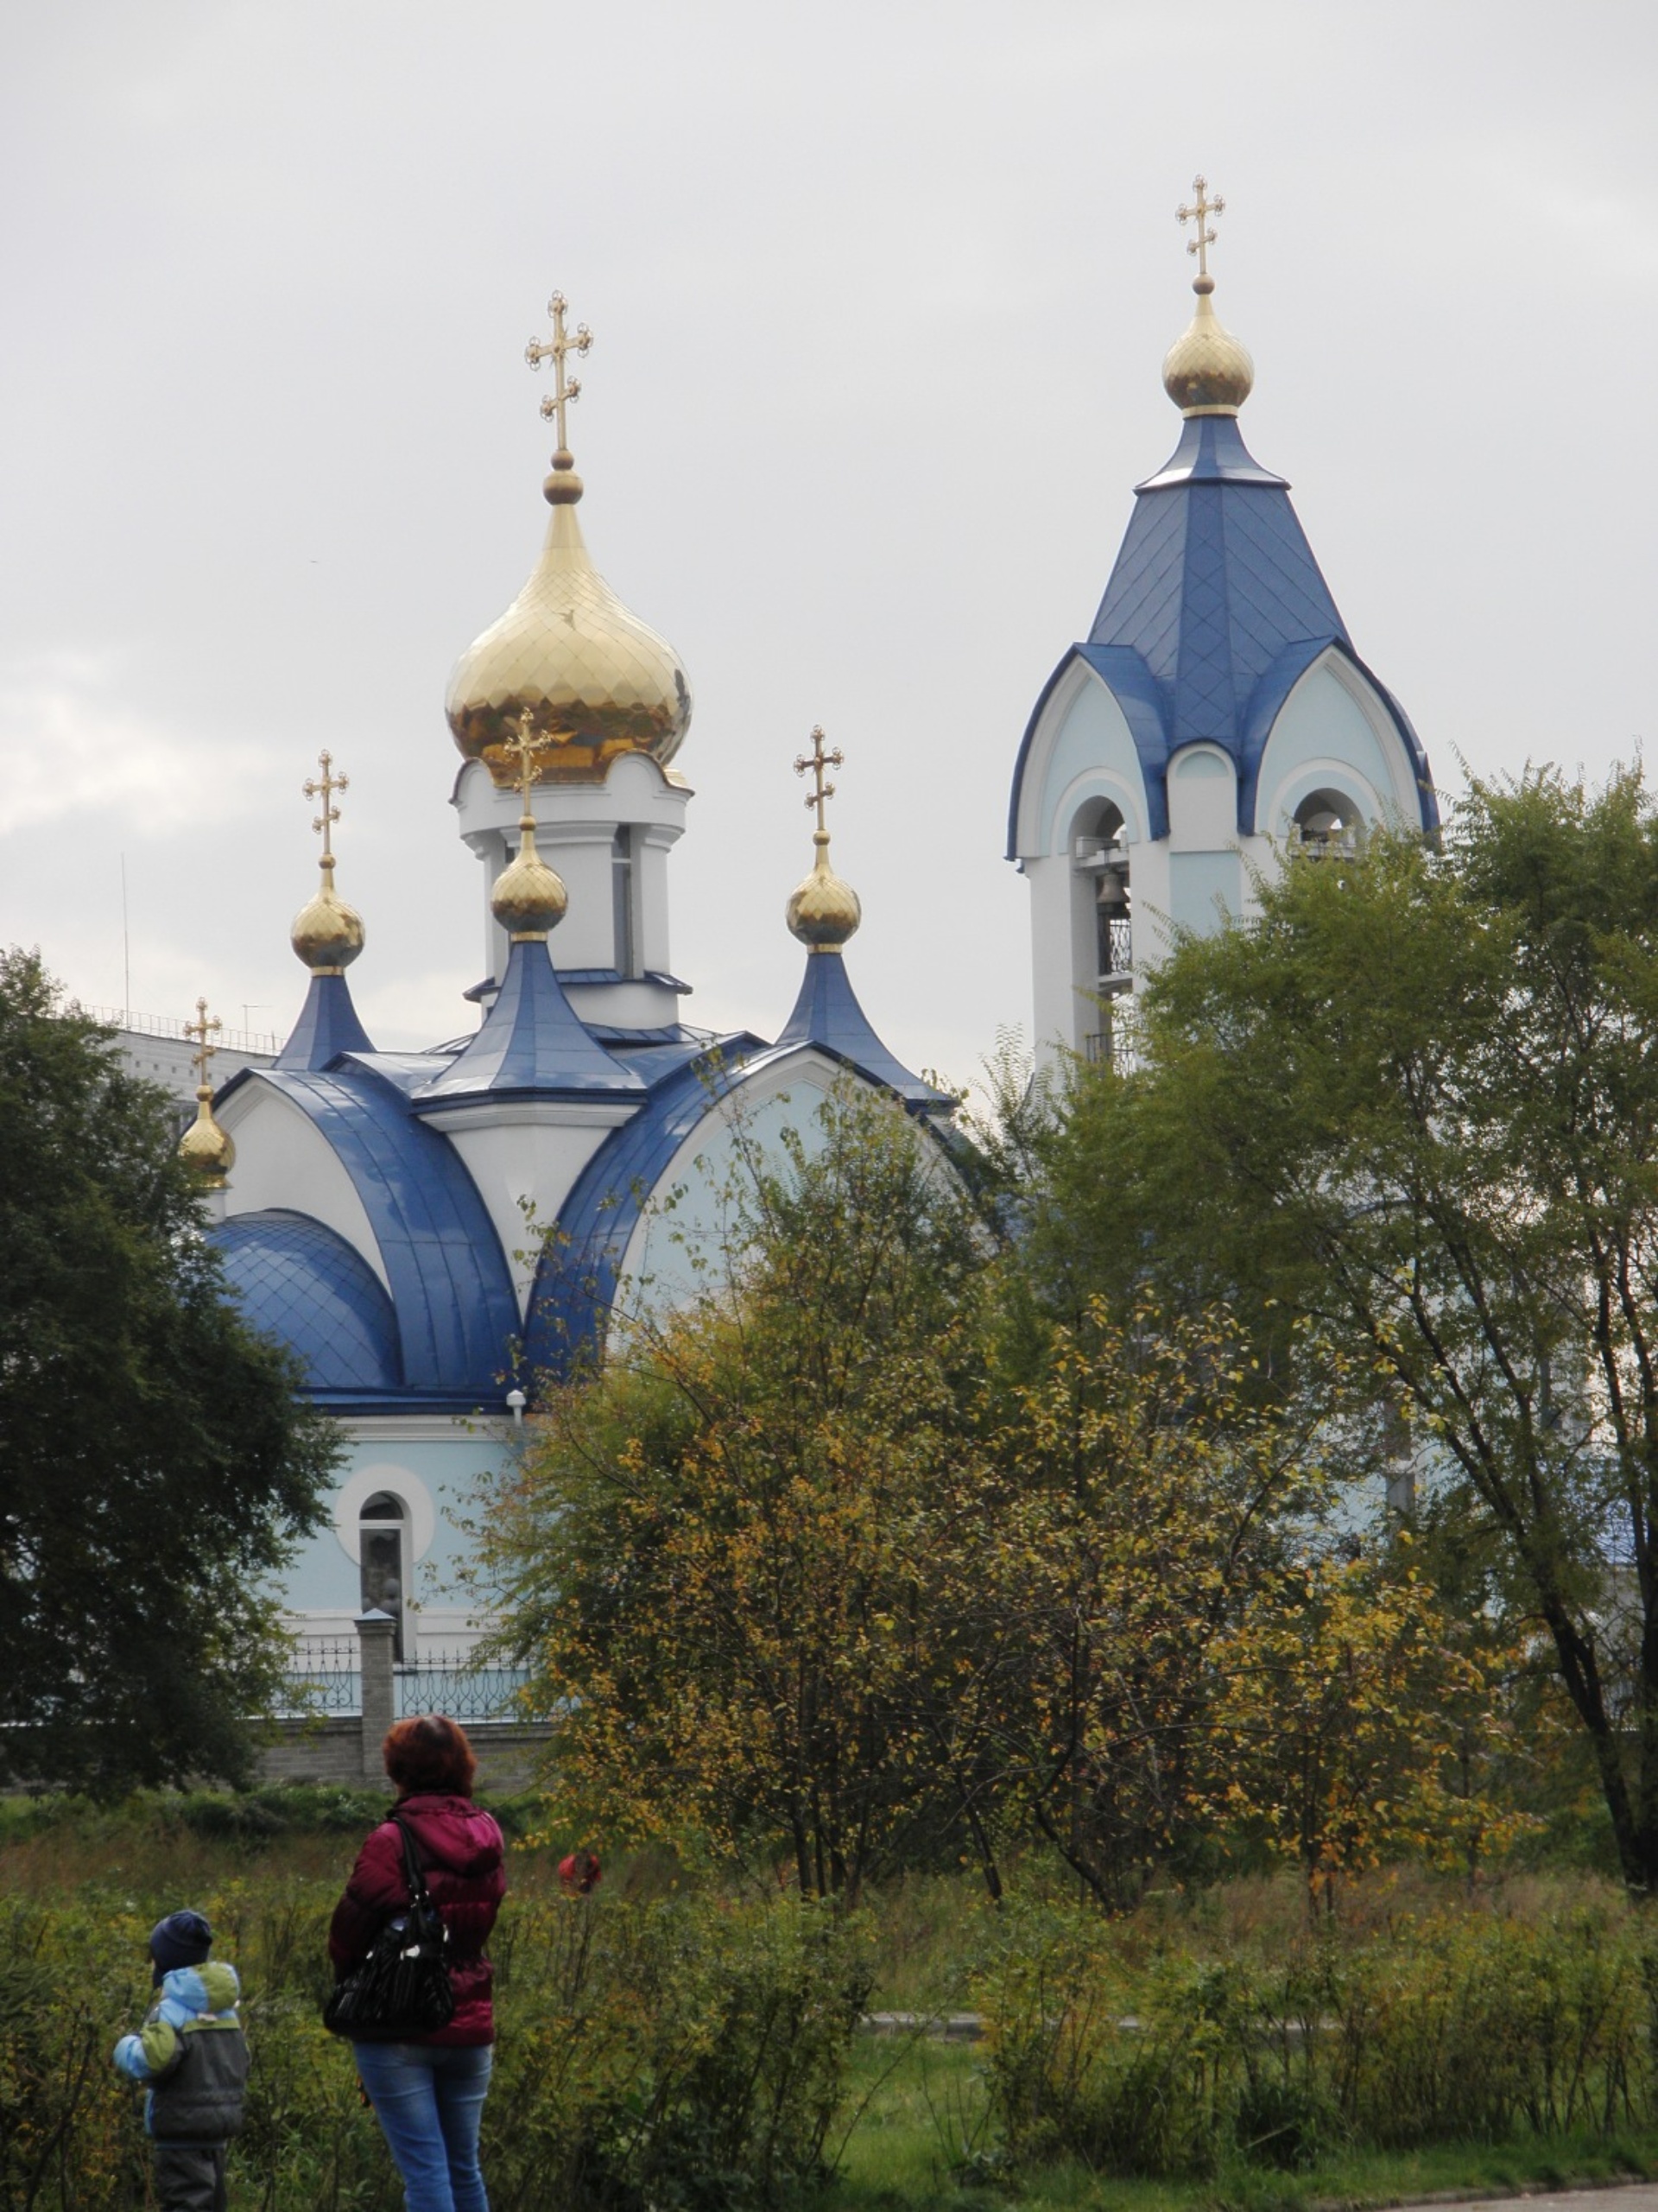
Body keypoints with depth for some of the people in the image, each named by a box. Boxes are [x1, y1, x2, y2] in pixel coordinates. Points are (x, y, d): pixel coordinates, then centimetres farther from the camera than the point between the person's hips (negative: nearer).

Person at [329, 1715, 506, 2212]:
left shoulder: (392, 1842, -15)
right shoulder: (485, 1840, 3)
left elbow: (347, 1934, -11)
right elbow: (482, 1920, 8)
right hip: (470, 2025, 6)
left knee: (424, 2169, -5)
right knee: (463, 2167, 15)